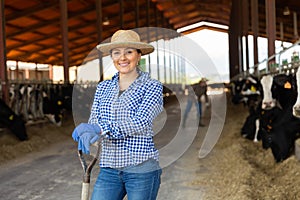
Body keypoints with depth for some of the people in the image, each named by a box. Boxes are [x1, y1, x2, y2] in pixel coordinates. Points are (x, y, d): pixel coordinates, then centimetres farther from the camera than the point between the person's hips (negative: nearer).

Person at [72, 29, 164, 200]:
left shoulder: (153, 86, -3)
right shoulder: (103, 87, 10)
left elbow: (141, 122, -16)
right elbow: (94, 121, 4)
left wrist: (101, 129, -22)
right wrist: (88, 133, -20)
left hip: (142, 168, -3)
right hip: (109, 168, 4)